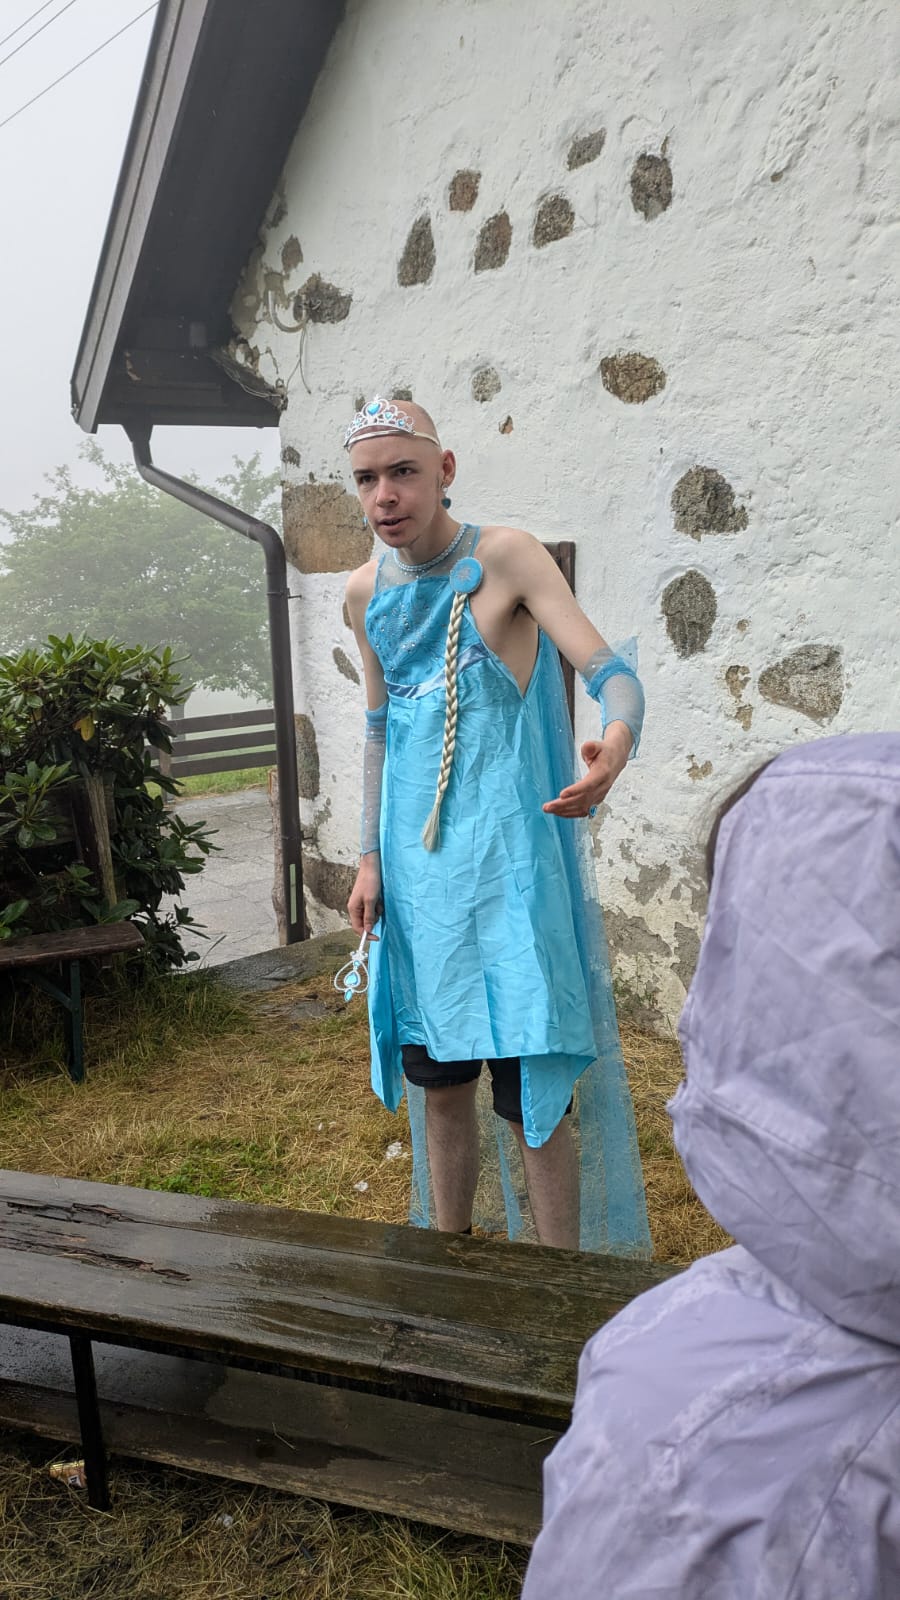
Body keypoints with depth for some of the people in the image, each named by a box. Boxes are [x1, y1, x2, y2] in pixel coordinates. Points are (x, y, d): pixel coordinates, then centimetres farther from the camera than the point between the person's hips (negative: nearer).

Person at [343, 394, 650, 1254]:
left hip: (504, 855, -5)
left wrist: (615, 744, -40)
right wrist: (371, 857, 13)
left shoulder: (505, 557, -9)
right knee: (438, 1078, 16)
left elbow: (610, 671, -17)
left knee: (531, 1092, -1)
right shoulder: (365, 592, 8)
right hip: (416, 860, 5)